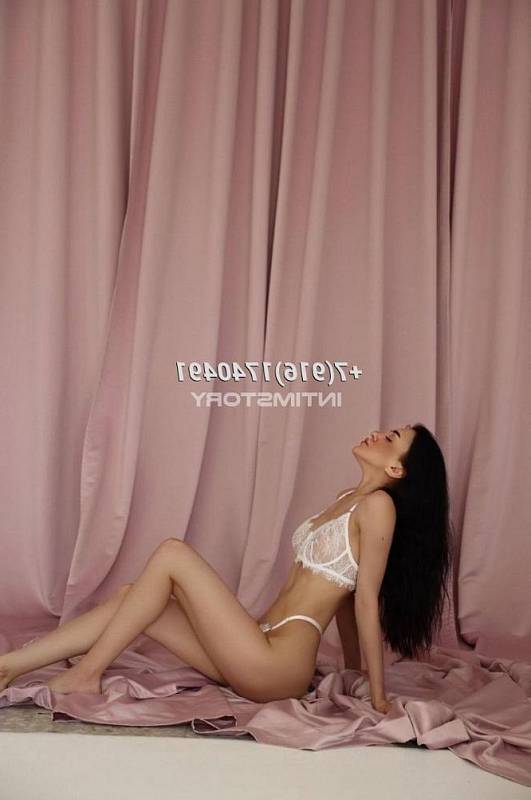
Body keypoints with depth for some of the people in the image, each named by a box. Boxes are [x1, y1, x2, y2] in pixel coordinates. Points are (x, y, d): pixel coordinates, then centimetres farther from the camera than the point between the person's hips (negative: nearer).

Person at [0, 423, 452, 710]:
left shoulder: (378, 504, -11)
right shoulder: (348, 499, 17)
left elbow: (366, 598, -13)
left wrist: (377, 695, -8)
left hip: (277, 665, -9)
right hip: (261, 657, 9)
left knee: (172, 554, -12)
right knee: (131, 598, 3)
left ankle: (85, 675, -4)